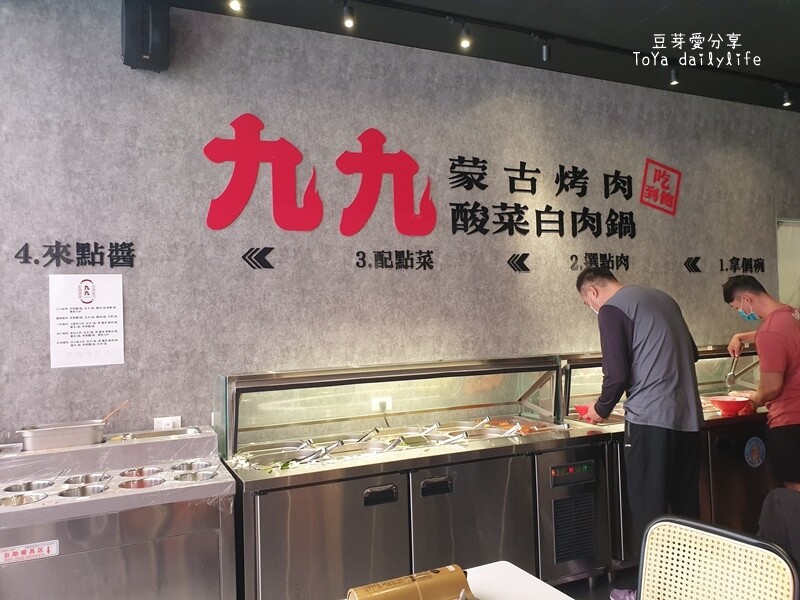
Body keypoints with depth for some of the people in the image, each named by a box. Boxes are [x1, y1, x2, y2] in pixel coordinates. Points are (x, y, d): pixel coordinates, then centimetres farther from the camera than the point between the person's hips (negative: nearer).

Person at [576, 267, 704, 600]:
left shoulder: (612, 309, -7)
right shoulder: (662, 297, 17)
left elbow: (617, 375, -12)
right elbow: (691, 354, 23)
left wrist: (602, 409, 4)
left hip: (651, 419, -8)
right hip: (689, 417, 8)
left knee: (649, 510, 4)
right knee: (685, 505, 18)